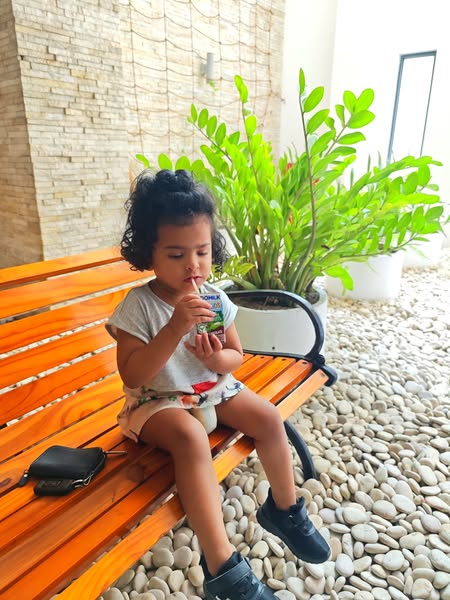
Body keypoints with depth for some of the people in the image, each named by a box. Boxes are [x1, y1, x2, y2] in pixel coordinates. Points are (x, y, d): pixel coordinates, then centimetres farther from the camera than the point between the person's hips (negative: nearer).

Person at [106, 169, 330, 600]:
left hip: (214, 388, 5)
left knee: (268, 417, -8)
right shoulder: (139, 305, -18)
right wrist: (176, 328, -35)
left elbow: (236, 355, 4)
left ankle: (284, 508, 19)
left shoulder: (214, 298, -5)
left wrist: (218, 359, -22)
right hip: (159, 401, -5)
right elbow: (132, 375, -24)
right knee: (191, 437, -34)